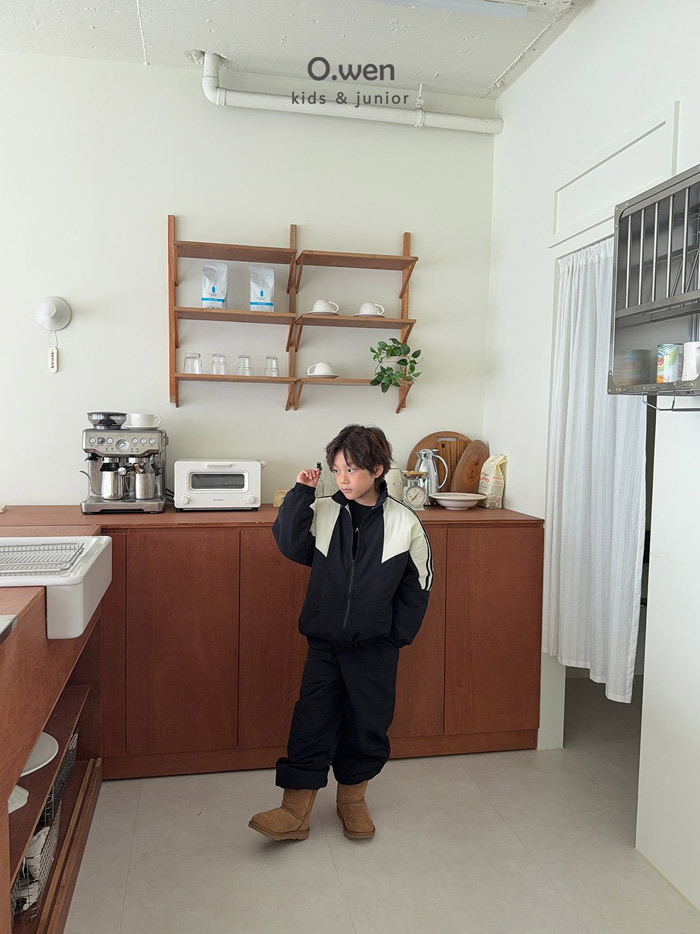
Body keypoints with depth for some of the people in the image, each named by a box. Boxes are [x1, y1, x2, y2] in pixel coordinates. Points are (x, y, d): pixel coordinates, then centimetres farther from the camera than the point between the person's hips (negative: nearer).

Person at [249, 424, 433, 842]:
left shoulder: (404, 522, -7)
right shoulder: (323, 512, -2)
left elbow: (418, 585, 0)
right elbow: (290, 544, -11)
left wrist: (398, 635, -2)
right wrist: (300, 494, -14)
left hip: (375, 647, -1)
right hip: (324, 641, 1)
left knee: (368, 724, 13)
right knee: (312, 721, 4)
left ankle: (352, 798, 35)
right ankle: (296, 812, 16)